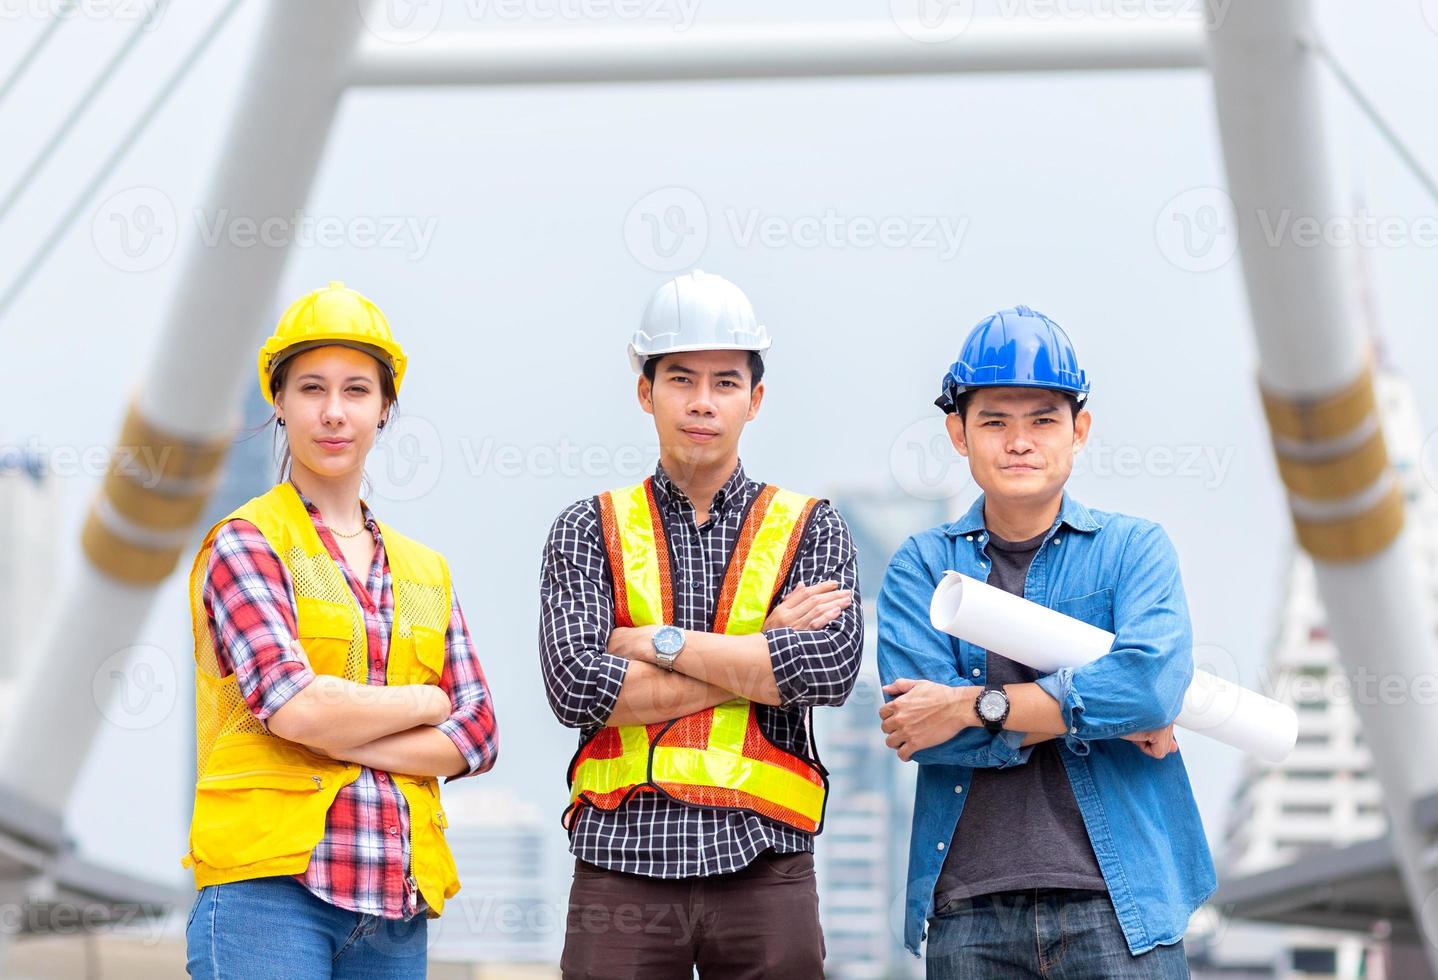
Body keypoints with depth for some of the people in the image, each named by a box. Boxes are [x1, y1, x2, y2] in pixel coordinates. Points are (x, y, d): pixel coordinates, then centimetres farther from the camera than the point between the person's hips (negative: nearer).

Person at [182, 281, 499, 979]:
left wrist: (340, 736, -7)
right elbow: (294, 707, -13)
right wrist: (423, 702, 2)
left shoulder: (424, 572, 19)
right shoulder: (244, 543, 2)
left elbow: (476, 734, 7)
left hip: (396, 906, 5)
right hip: (269, 886, -5)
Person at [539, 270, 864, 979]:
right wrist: (764, 656, -6)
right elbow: (576, 687, -8)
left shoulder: (810, 530, 10)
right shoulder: (590, 531, 8)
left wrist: (657, 642, -7)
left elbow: (831, 670, -9)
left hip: (763, 867, 1)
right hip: (623, 864, 0)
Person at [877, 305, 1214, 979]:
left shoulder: (1134, 548, 6)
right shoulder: (921, 566, 9)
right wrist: (1096, 712, -10)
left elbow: (1154, 684, -13)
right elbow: (917, 728, -7)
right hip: (968, 913, 1)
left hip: (1117, 905, -1)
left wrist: (975, 705, -11)